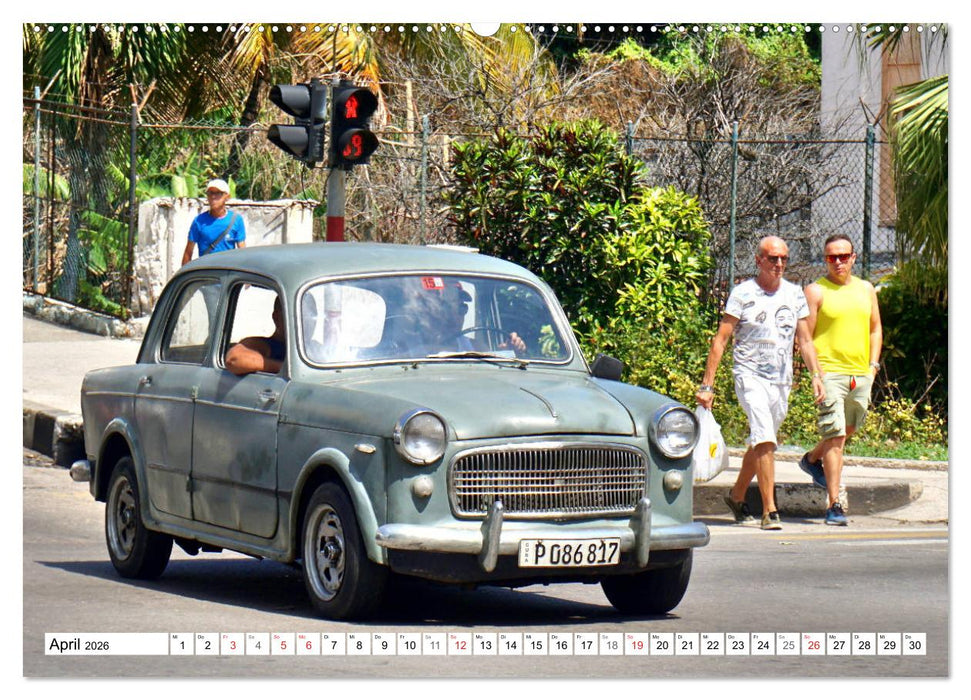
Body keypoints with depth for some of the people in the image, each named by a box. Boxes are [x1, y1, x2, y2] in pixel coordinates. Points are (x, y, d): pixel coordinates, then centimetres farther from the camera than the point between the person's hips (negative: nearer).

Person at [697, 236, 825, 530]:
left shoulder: (794, 294, 10)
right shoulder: (743, 293, -3)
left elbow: (805, 340, 16)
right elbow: (720, 340, -3)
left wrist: (816, 375, 2)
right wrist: (707, 385, -8)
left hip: (782, 381, 5)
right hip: (750, 376, -5)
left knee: (760, 444, 15)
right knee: (765, 441, -20)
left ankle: (737, 495, 37)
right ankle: (769, 511, -20)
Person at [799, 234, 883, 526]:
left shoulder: (865, 289, 13)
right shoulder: (815, 291, -2)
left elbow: (875, 328, 20)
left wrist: (873, 363, 8)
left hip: (861, 374, 6)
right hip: (829, 373, -6)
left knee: (848, 429, 19)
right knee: (835, 436, -12)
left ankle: (812, 460, 48)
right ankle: (834, 505, -11)